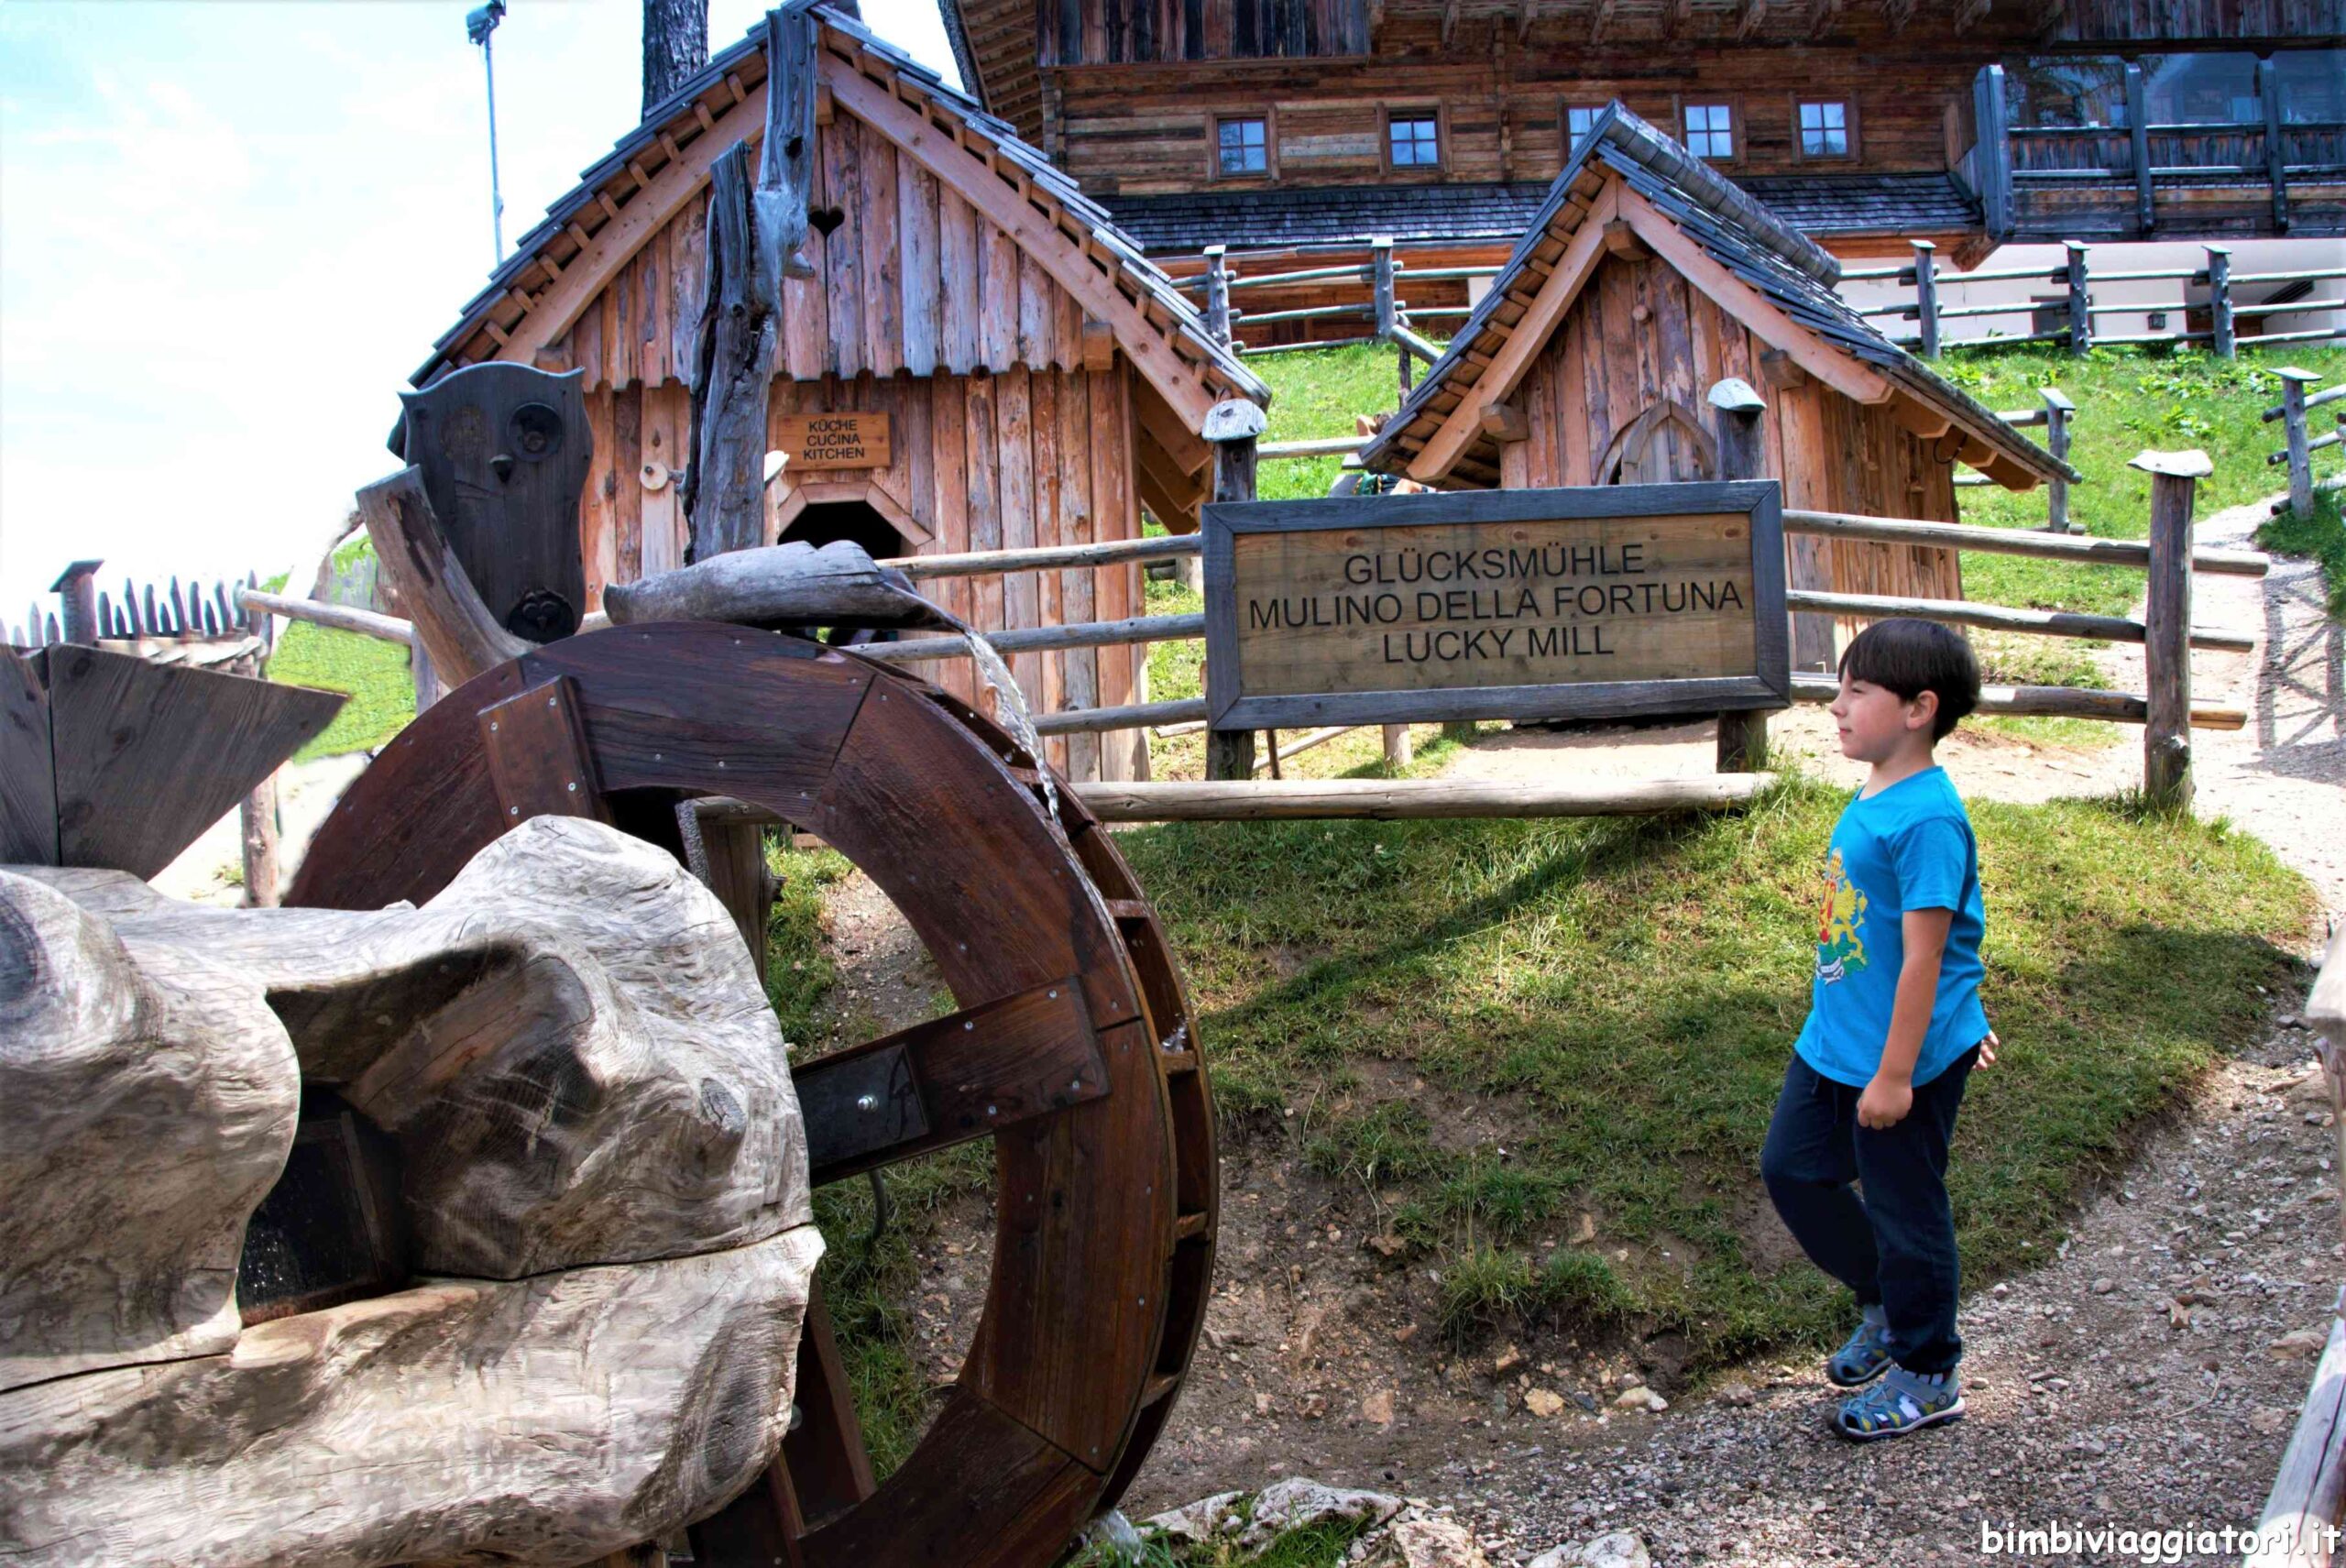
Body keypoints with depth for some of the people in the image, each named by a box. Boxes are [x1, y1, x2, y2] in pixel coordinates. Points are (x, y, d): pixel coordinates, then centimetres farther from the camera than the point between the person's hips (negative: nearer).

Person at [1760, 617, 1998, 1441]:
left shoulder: (1926, 819, -24)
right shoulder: (1873, 798, 5)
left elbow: (1924, 955, -23)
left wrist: (1896, 1073, -20)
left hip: (1903, 1056, -9)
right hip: (1833, 1042, 9)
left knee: (1904, 1209, 7)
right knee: (1791, 1168, 18)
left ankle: (1928, 1377, 27)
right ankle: (1884, 1303, 38)